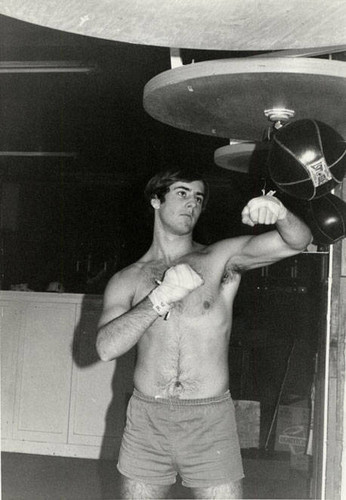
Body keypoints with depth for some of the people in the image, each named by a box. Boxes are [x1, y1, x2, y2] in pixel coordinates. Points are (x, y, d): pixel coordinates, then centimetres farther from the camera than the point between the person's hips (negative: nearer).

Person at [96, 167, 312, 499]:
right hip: (147, 421, 2)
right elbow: (106, 347, -10)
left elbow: (298, 241, -10)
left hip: (211, 421, -1)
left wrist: (278, 213, -32)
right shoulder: (127, 280, 5)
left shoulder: (223, 260, 2)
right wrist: (161, 297, -19)